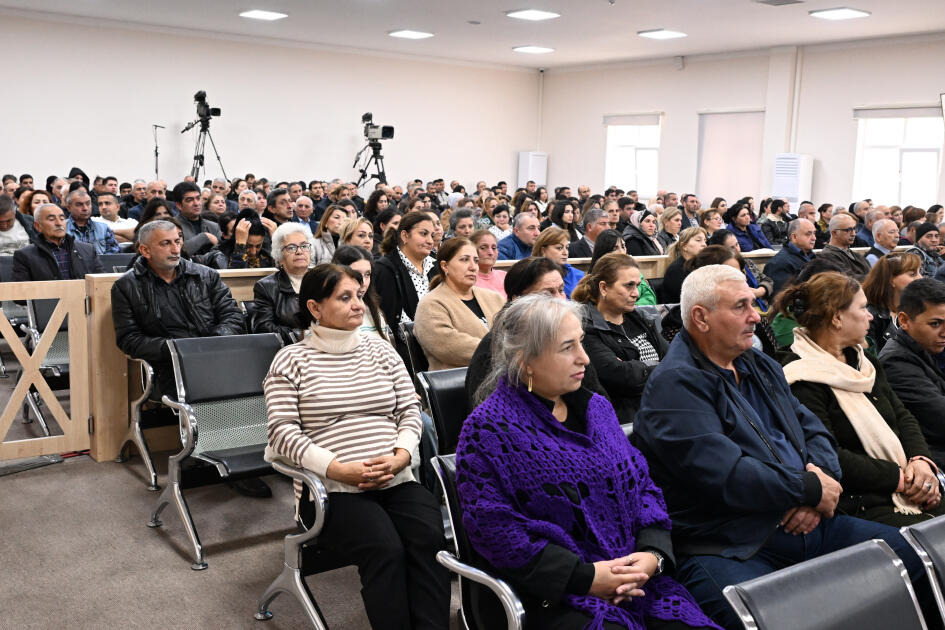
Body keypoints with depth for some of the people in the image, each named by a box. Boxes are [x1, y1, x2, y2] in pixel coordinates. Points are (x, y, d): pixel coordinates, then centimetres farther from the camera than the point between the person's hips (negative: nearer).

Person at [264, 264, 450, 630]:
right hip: (332, 490, -3)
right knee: (385, 549, -30)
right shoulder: (291, 360, 3)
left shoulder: (380, 350, 15)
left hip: (397, 481, 4)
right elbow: (284, 432, -5)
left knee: (430, 540, -26)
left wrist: (400, 456, -8)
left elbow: (410, 411, 12)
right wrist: (339, 469, -17)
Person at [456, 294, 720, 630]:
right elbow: (494, 528, -14)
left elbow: (641, 482, 13)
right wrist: (586, 577, -17)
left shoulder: (596, 407, 13)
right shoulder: (487, 430, -8)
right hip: (553, 594, -6)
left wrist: (652, 553, -6)